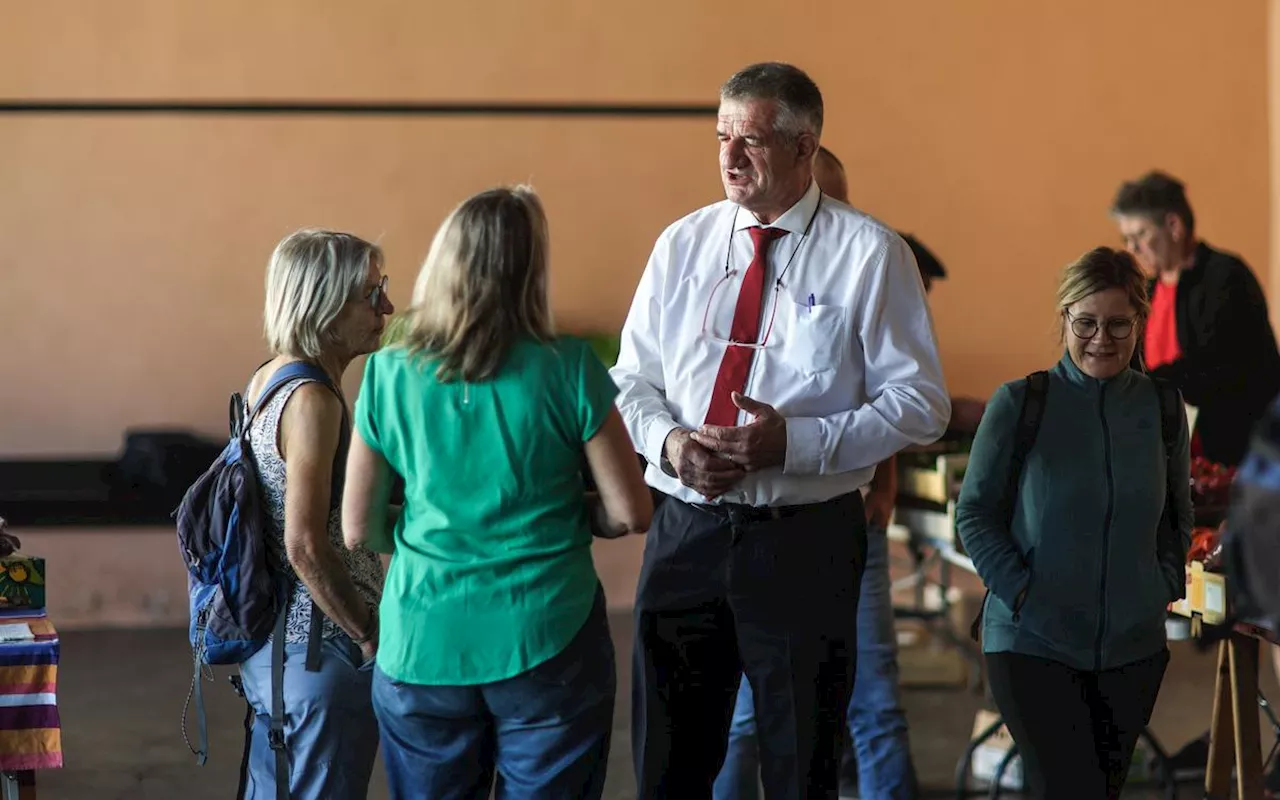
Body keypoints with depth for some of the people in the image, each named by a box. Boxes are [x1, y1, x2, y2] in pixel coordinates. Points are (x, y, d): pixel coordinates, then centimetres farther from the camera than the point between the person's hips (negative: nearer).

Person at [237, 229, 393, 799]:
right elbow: (305, 546, -24)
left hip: (268, 640, 9)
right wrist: (370, 635, -14)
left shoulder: (266, 380, 8)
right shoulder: (313, 400, -20)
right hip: (322, 649, -9)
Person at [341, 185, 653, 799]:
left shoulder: (389, 374, -2)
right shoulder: (568, 370, -9)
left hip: (424, 650, 2)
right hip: (548, 643, -2)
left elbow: (359, 531, 4)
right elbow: (630, 514, -5)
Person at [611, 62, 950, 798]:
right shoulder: (683, 244, 7)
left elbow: (920, 403, -7)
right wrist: (667, 440, -12)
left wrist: (795, 442, -19)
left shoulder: (869, 253, -5)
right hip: (686, 534, 3)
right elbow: (633, 380, 10)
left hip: (805, 541, -3)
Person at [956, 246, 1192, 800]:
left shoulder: (1161, 408, 3)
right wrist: (1019, 589, -11)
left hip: (1133, 645, 4)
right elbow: (974, 513, -1)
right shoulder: (1019, 403, -7)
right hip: (1033, 643, -4)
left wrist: (1165, 585, 3)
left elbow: (1178, 516, 17)